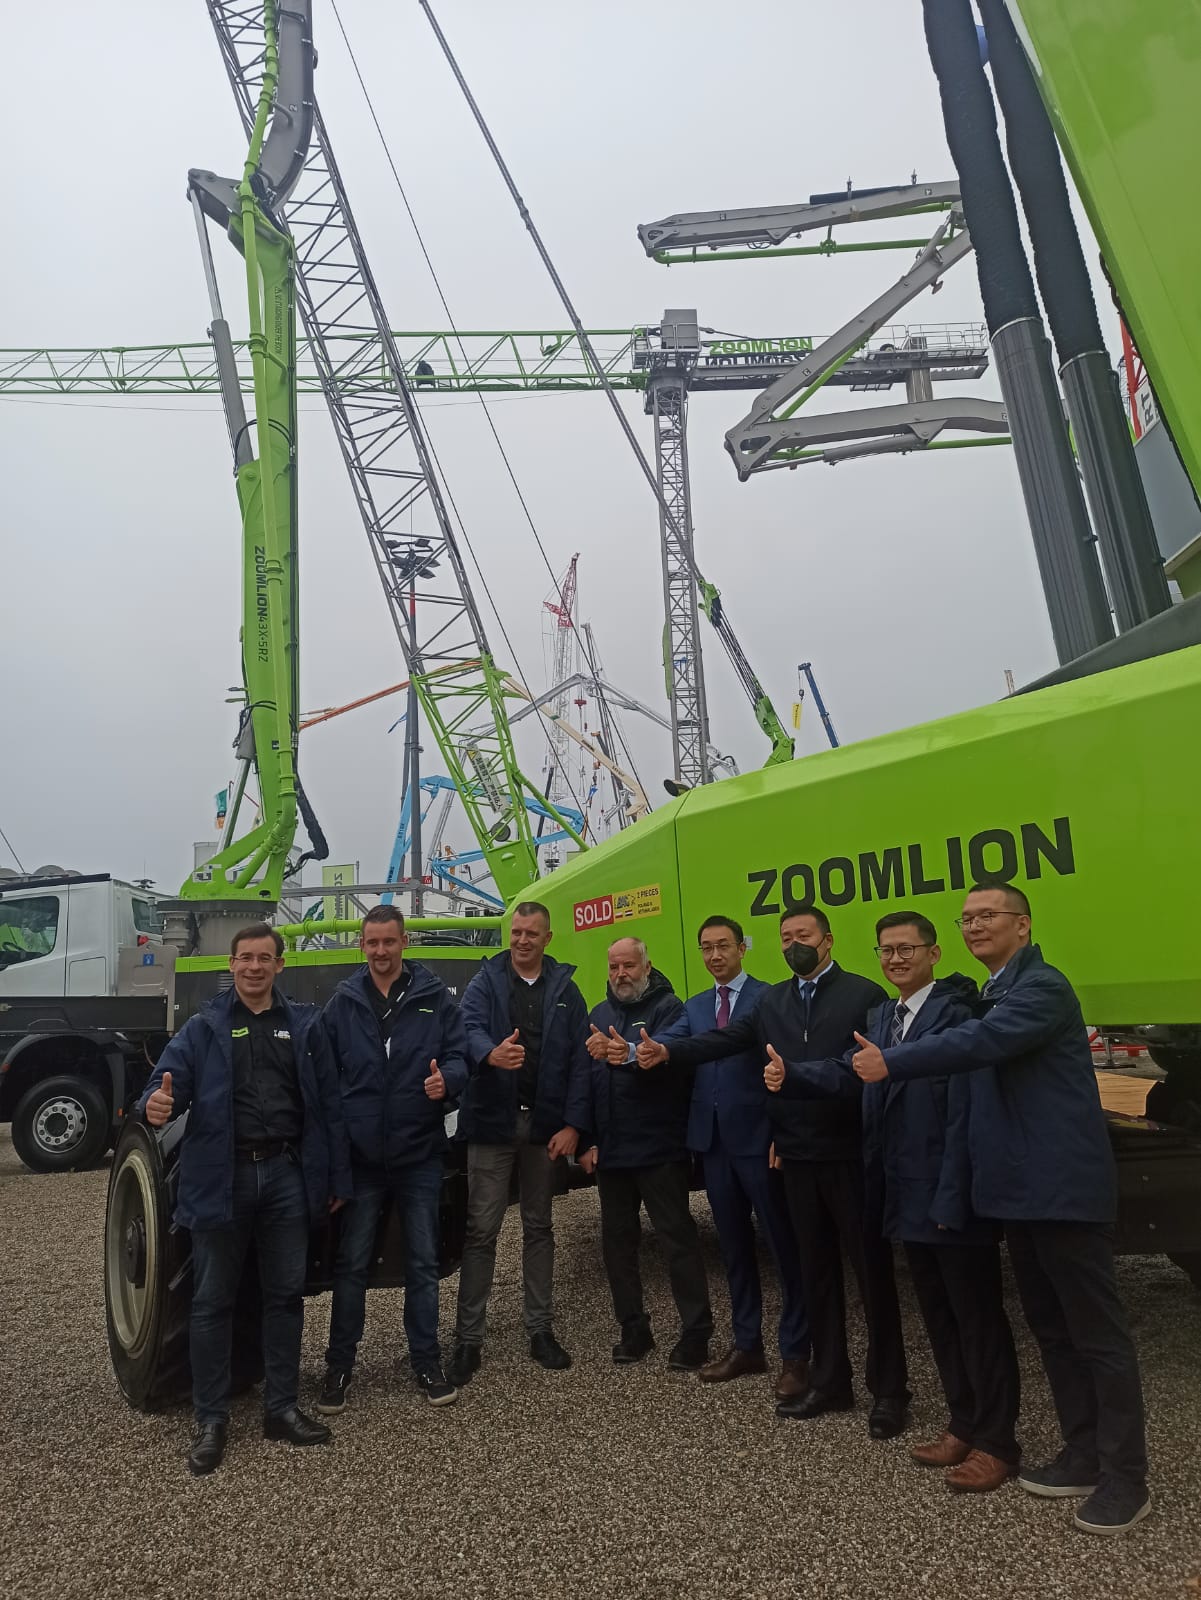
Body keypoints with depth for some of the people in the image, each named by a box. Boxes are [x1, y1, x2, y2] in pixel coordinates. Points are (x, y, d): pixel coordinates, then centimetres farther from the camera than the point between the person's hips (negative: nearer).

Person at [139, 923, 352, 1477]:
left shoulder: (303, 1026, 7)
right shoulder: (204, 1027, 4)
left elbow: (328, 1104, 6)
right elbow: (170, 1079, -8)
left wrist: (337, 1178, 3)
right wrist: (157, 1104, -33)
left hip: (287, 1176, 2)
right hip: (222, 1177, -2)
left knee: (285, 1295, 11)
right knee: (213, 1301, 7)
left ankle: (281, 1409, 26)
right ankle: (211, 1420, 22)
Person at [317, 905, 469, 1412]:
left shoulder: (433, 996, -1)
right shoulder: (343, 1001, 3)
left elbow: (458, 1054, 0)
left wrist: (447, 1078, -23)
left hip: (419, 1155, 0)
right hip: (361, 1155, 1)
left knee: (423, 1263, 10)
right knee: (351, 1264, 9)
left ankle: (426, 1362, 26)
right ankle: (339, 1366, 26)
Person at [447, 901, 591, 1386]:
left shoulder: (565, 990, 5)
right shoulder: (484, 983, 1)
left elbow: (578, 1061, 0)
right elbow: (470, 1029, -18)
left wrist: (572, 1124, -7)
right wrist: (490, 1054, -41)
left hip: (545, 1126, 2)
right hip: (493, 1123, -2)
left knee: (539, 1227, 13)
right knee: (481, 1230, 1)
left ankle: (541, 1329, 25)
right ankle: (468, 1338, 11)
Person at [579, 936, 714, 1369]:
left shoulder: (667, 1006, -5)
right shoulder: (599, 1015, 13)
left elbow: (672, 1060, -23)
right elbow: (584, 1079, 13)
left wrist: (632, 1056, -43)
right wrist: (587, 1139, 7)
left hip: (659, 1149, -6)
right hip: (609, 1150, 6)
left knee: (678, 1238, -1)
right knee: (616, 1240, 13)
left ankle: (696, 1332, 10)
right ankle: (634, 1329, 26)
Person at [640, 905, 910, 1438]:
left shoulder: (864, 994, -8)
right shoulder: (772, 1001, 9)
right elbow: (724, 1039, 1)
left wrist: (793, 1075, -24)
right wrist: (667, 1050, -11)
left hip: (851, 1151, -5)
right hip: (799, 1155, 5)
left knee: (871, 1269, 6)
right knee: (816, 1269, 15)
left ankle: (888, 1390, 20)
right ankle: (829, 1381, 29)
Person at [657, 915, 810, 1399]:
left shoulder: (768, 998, -5)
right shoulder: (694, 1006, 13)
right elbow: (668, 1045, -3)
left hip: (758, 1137, -6)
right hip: (714, 1140, 6)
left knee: (783, 1244, 3)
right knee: (733, 1245, 15)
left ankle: (794, 1354, 15)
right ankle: (747, 1344, 28)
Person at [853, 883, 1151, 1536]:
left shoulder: (1043, 986, -15)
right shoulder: (996, 994, 15)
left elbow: (983, 1041, -29)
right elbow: (977, 1051, 16)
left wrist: (892, 1062, -25)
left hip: (1062, 1186, -9)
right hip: (1022, 1187, 9)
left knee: (1097, 1332, 3)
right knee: (1051, 1329, 17)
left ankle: (1125, 1477, 16)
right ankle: (1083, 1456, 30)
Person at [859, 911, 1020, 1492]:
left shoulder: (955, 1013, -17)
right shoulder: (880, 1019, 8)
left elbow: (963, 1113, -20)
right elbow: (875, 1109, 8)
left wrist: (950, 1200, -21)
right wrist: (866, 1172, 3)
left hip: (953, 1198, -7)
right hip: (909, 1198, 8)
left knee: (978, 1319, 8)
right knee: (938, 1318, 19)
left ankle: (996, 1442, 24)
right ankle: (963, 1425, 34)